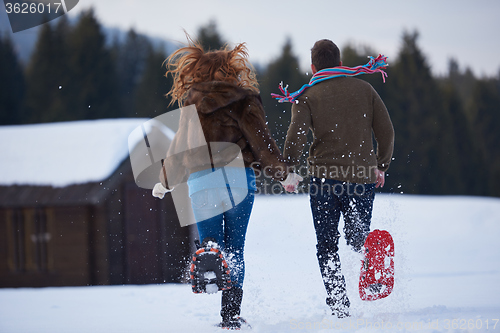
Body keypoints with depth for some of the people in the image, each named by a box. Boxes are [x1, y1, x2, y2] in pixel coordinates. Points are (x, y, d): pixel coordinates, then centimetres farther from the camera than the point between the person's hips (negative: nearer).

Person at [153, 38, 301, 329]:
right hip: (237, 179, -1)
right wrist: (284, 173, 5)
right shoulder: (243, 100, 4)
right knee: (234, 249, 8)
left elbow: (179, 151, 22)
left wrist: (165, 183, 36)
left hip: (199, 183, 1)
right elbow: (261, 141, -4)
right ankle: (231, 315, 3)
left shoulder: (190, 106, 14)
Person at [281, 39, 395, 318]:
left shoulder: (306, 96, 3)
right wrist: (381, 166, 18)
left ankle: (339, 305, -3)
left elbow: (297, 135, -10)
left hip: (325, 178, -1)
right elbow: (386, 131, 6)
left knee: (327, 246, 9)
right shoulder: (365, 89, 9)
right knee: (358, 237, 14)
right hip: (363, 177, 2)